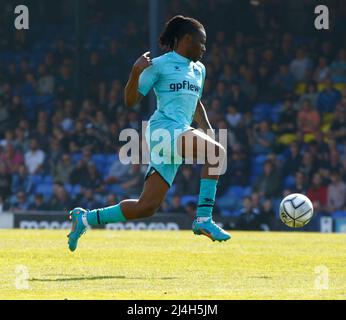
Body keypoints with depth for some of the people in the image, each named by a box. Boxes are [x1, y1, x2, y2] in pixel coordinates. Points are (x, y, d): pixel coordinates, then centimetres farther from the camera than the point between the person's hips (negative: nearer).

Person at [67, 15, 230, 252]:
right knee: (218, 152, -30)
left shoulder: (199, 70, 21)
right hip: (165, 130, -8)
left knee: (146, 207, 4)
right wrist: (136, 72, -17)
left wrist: (208, 130, 24)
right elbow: (131, 101, -1)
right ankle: (204, 219, -29)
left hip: (181, 135, 8)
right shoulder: (160, 65, -1)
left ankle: (84, 218, 19)